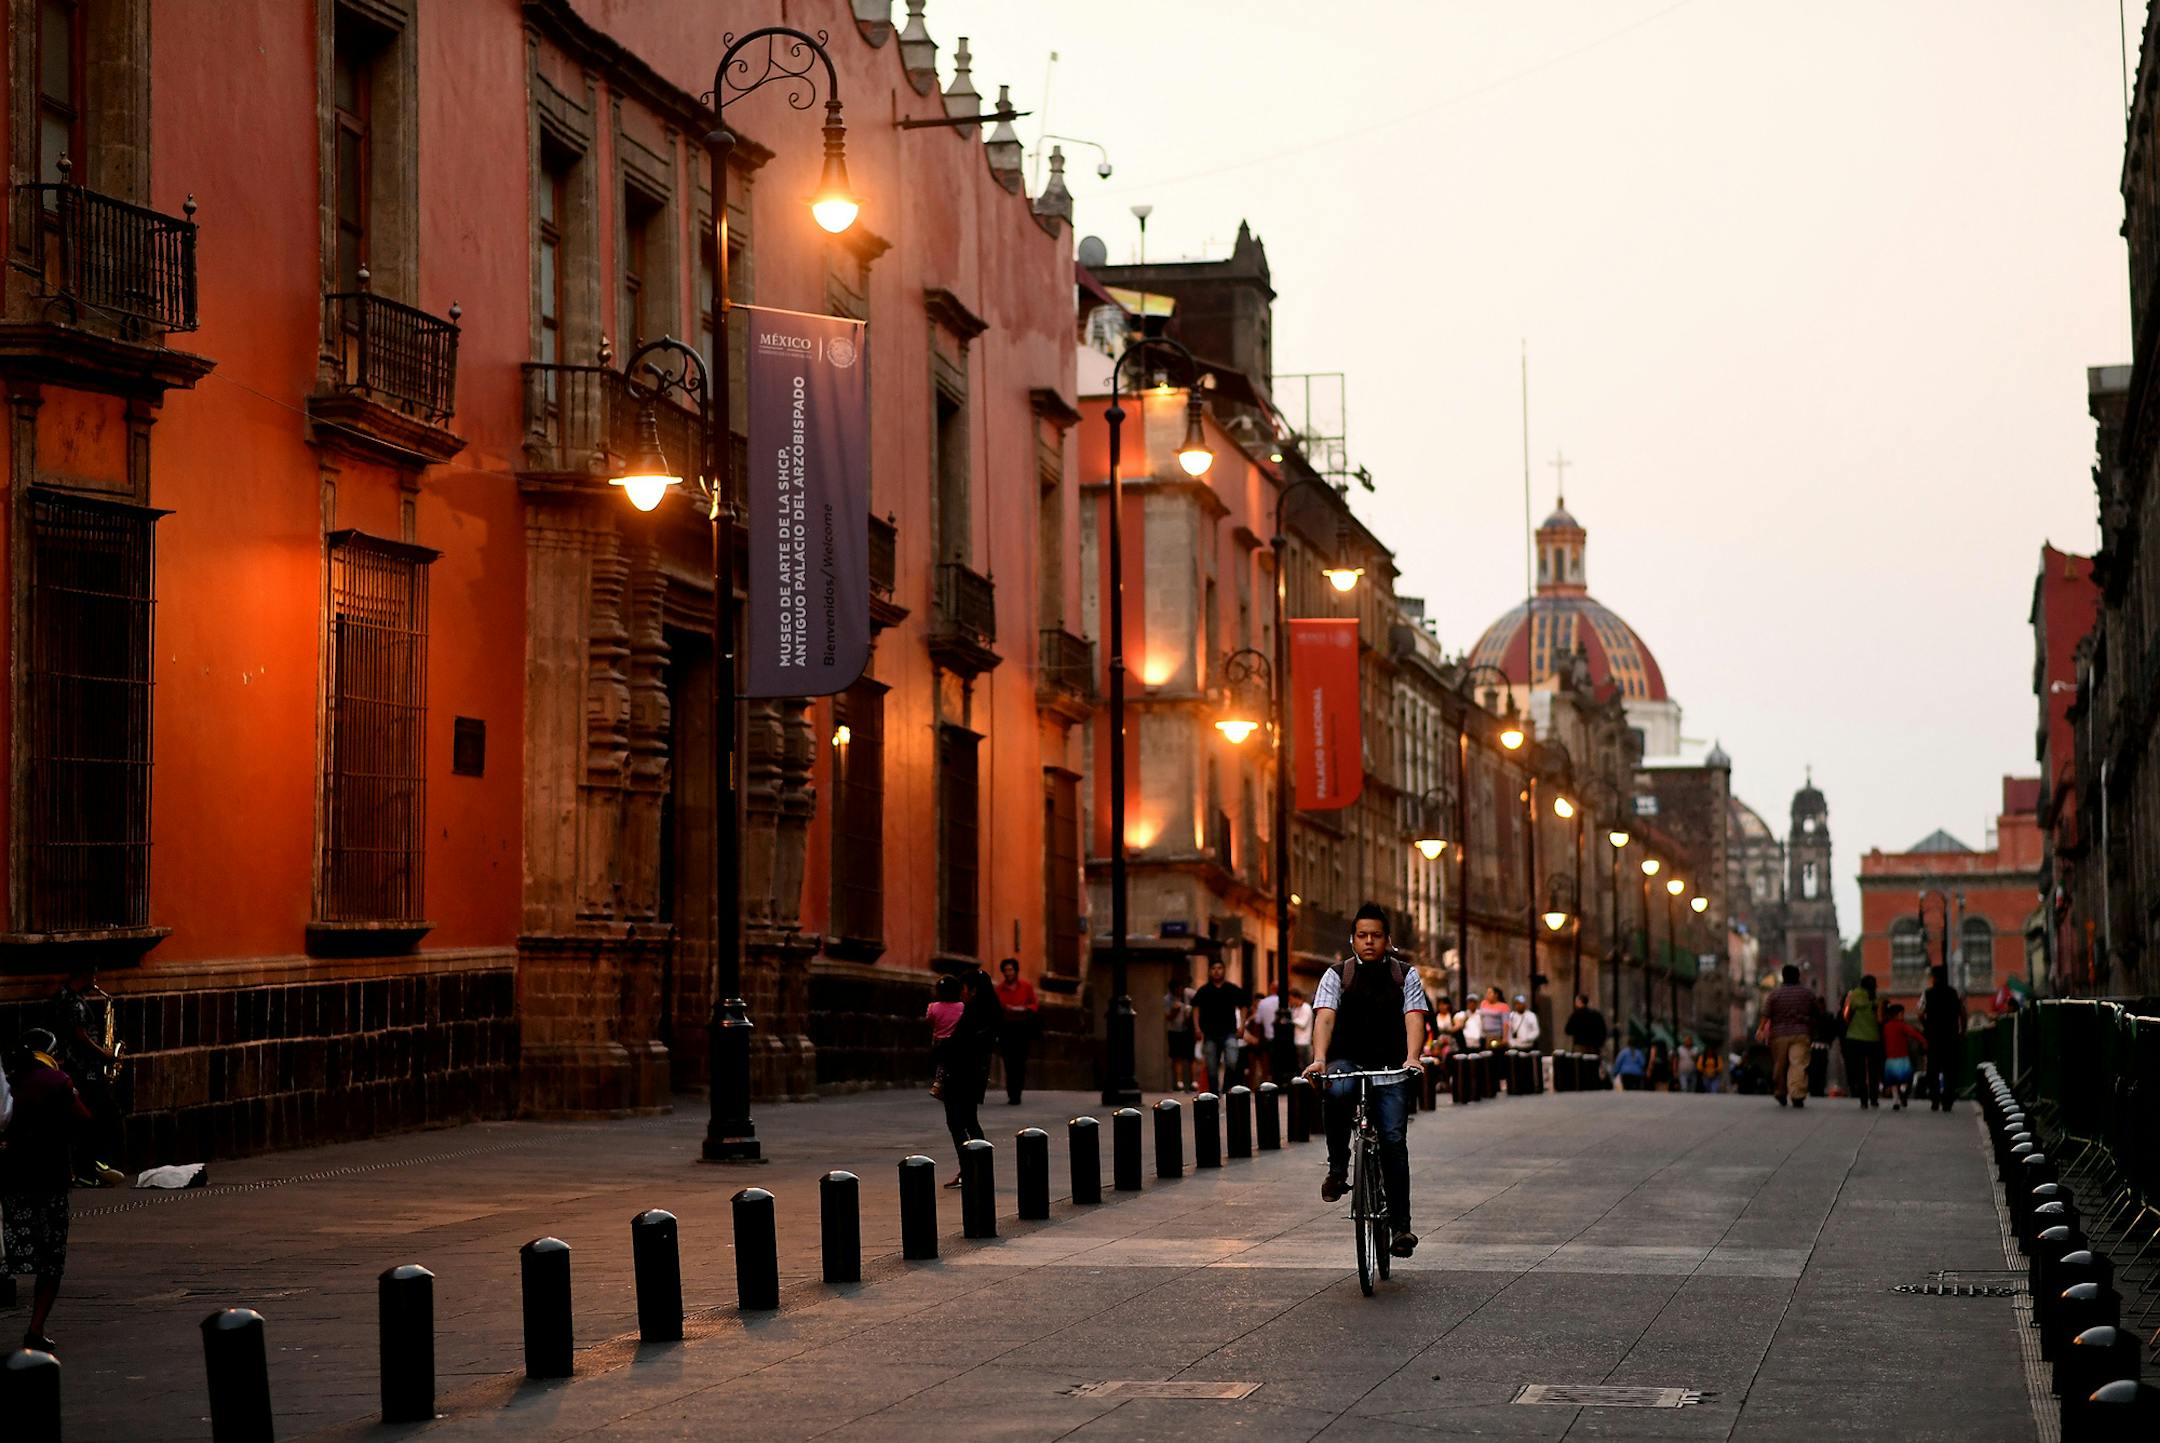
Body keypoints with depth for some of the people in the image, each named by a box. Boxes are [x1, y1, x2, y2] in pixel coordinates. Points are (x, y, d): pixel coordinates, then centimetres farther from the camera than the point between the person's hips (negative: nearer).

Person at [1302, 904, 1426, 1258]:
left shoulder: (1405, 975, 9)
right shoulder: (1337, 975, 6)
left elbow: (1414, 1018, -5)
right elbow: (1325, 1017, -9)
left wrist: (1412, 1058, -25)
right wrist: (1319, 1059, -27)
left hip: (1390, 1069, 1)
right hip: (1347, 1062, -1)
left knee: (1393, 1141, -10)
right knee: (1336, 1092, -36)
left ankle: (1400, 1226, -4)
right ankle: (1337, 1169, -19)